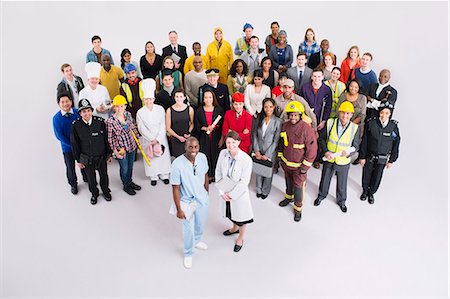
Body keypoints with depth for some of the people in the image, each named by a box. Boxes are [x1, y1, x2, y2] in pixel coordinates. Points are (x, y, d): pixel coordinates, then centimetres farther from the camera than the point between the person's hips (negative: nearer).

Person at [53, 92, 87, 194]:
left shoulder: (78, 113, -13)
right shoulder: (56, 118, -15)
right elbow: (59, 136, -14)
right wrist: (72, 144, -15)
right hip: (67, 147, -1)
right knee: (70, 167, 15)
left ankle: (86, 178, 46)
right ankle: (73, 184, 39)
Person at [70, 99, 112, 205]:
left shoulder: (100, 121, -16)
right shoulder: (76, 125, -16)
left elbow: (107, 139, -5)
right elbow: (75, 144, -5)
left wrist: (109, 154, 2)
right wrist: (78, 160, -1)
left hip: (101, 156, 0)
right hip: (87, 158, 0)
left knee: (104, 175, 20)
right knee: (91, 178, 18)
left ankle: (106, 191, 48)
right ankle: (94, 194, 45)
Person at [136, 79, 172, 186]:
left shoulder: (160, 109, -6)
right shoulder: (140, 112, -7)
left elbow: (163, 126, -6)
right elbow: (142, 129, -7)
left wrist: (158, 139, -14)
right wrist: (152, 139, -14)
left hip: (161, 138, 1)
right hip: (147, 139, -1)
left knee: (163, 155, 9)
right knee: (150, 157, 7)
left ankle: (164, 174, 27)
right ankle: (153, 176, 23)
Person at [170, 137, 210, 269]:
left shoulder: (202, 157, -15)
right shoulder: (177, 164, -29)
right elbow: (175, 188, -21)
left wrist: (207, 193, 12)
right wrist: (179, 209, -16)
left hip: (202, 198, 5)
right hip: (187, 201, -4)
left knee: (200, 224, 27)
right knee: (189, 229, 11)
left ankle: (197, 241, 59)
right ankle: (188, 254, 40)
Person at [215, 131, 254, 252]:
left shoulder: (246, 159, -27)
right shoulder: (223, 153, -14)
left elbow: (244, 182, -21)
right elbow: (218, 173, -5)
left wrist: (231, 194, -16)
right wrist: (222, 192, -10)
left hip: (239, 192, -4)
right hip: (226, 192, 4)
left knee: (241, 215, 16)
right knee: (230, 212, 28)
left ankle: (241, 237, 44)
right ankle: (235, 228, 59)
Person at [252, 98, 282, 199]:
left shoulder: (278, 121, -12)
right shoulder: (260, 119, 0)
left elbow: (276, 141, -12)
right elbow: (255, 135, 2)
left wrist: (267, 155, -14)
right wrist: (256, 151, -6)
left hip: (270, 152, -3)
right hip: (259, 151, 3)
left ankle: (265, 191, 35)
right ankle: (259, 189, 37)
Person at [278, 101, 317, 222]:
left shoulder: (307, 129, -23)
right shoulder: (285, 126, -5)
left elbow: (312, 149, -19)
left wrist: (305, 167, -16)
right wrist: (280, 156, 14)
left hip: (298, 166, -5)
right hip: (286, 163, 5)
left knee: (298, 187, 4)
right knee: (288, 182, 26)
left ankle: (298, 208, 24)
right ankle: (288, 197, 52)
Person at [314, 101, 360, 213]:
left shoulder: (355, 128, -15)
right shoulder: (330, 123, -14)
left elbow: (355, 146, -6)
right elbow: (322, 139, -4)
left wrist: (349, 152, -28)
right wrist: (325, 151, -19)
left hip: (344, 162, 0)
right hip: (329, 159, 1)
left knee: (342, 183, 19)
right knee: (325, 179, 22)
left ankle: (341, 201, 45)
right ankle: (321, 195, 50)